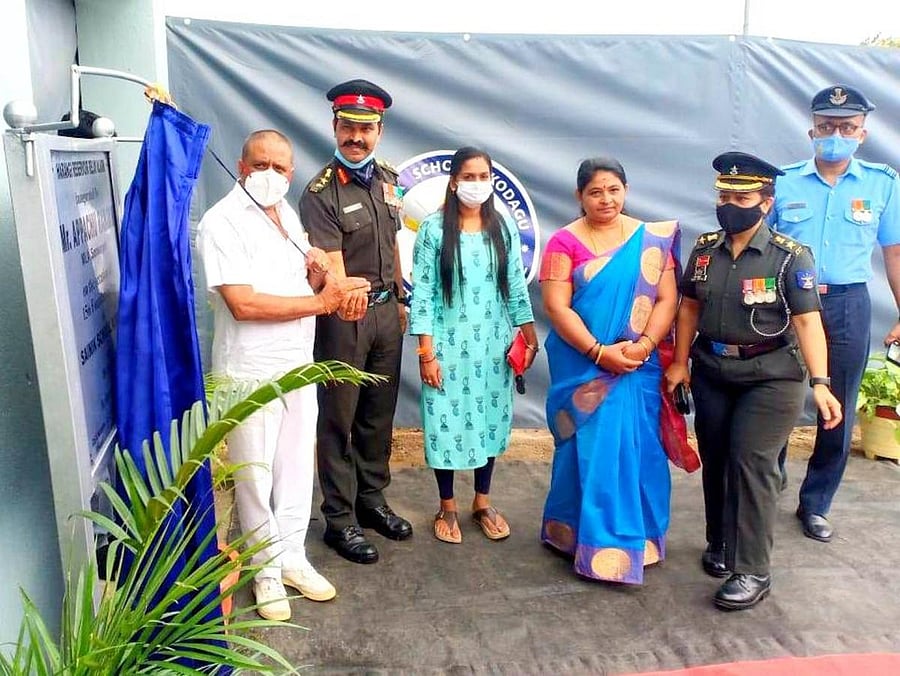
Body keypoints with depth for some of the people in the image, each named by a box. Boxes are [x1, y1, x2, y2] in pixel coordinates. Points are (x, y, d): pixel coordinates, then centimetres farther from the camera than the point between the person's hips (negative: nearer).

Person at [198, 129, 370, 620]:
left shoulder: (287, 215, 10)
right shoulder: (222, 221, -14)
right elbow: (243, 304, -24)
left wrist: (319, 271, -3)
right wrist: (320, 302, -20)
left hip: (298, 364, 7)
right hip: (250, 372, -7)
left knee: (296, 465, 16)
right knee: (255, 474, 7)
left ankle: (293, 557, 32)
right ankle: (266, 570, 25)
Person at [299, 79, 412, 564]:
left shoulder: (387, 179, 7)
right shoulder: (321, 192, -13)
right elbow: (331, 263, -22)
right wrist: (348, 296, -43)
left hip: (386, 309, 7)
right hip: (344, 316, -6)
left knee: (379, 414, 16)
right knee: (339, 419, 4)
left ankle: (372, 500, 33)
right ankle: (339, 520, 17)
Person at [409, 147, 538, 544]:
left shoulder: (504, 228, 4)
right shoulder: (434, 229, -7)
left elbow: (516, 286, 9)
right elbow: (422, 293, -8)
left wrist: (529, 335, 6)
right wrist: (426, 352, -12)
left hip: (493, 343, 4)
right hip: (449, 343, -3)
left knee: (490, 418, 11)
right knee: (447, 421, 4)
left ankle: (482, 502, 28)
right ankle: (447, 506, 22)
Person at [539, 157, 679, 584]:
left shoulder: (652, 238, 5)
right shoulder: (565, 242, -3)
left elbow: (667, 298, 0)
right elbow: (556, 307, -10)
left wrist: (644, 344, -15)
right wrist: (598, 352, -18)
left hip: (637, 367, 2)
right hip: (582, 367, -2)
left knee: (637, 449, 7)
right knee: (588, 450, 6)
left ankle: (634, 537, 25)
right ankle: (586, 539, 21)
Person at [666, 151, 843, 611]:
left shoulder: (790, 257, -11)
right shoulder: (704, 249, 2)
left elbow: (807, 321, -15)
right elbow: (689, 308, 10)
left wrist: (820, 383, -22)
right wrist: (680, 363, 10)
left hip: (770, 378, -5)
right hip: (712, 373, 5)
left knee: (751, 463, -8)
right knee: (715, 461, 13)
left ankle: (752, 571, 3)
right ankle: (719, 545, 33)